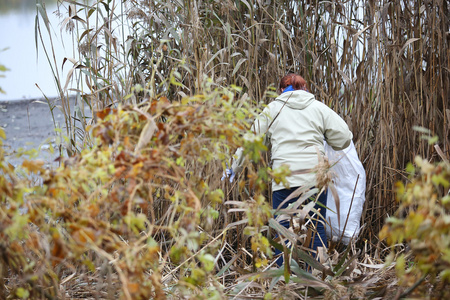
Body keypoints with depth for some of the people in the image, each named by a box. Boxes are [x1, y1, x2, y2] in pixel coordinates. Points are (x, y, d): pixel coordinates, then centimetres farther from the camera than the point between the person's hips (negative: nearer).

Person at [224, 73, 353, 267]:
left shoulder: (272, 109, 11)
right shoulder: (319, 108, 11)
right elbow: (343, 139, 6)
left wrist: (235, 168, 21)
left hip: (285, 177, -1)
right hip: (315, 177, 1)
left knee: (284, 229, 2)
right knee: (317, 228, 6)